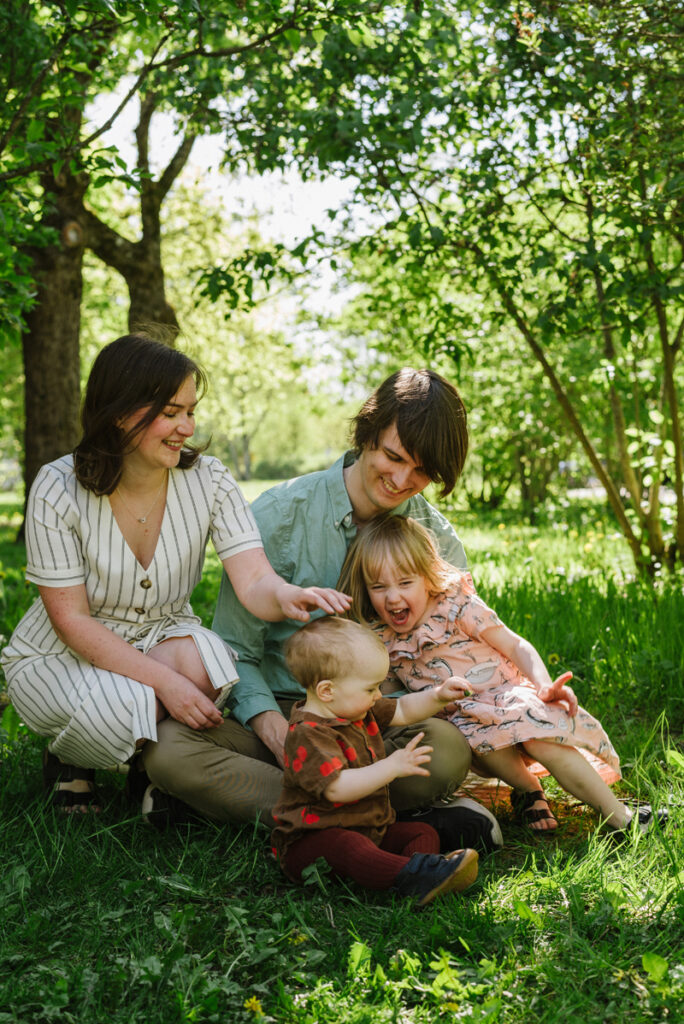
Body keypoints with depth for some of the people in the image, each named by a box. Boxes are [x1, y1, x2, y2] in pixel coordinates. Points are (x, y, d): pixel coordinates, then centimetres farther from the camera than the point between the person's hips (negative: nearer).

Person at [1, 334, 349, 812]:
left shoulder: (208, 478, -13)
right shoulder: (59, 489, -20)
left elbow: (254, 580, -22)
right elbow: (71, 620, -20)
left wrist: (285, 596, -48)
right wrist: (164, 681, -32)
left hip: (162, 640, 2)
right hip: (60, 659, -2)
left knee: (202, 658, -32)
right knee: (122, 710, -34)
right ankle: (70, 759, 4)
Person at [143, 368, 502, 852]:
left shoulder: (439, 540, 4)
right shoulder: (279, 515, -3)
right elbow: (235, 648, -1)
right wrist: (268, 720, -21)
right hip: (282, 713, 0)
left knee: (448, 751, -34)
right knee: (167, 748, -32)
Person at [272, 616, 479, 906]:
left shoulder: (357, 710, 9)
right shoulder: (308, 735, -22)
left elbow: (401, 711, 23)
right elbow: (337, 788, -32)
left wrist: (437, 696, 6)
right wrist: (390, 767, -33)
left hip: (371, 829, 9)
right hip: (312, 838, -9)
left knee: (422, 832, -5)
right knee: (349, 847, -37)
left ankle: (426, 870, -36)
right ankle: (411, 875, -58)